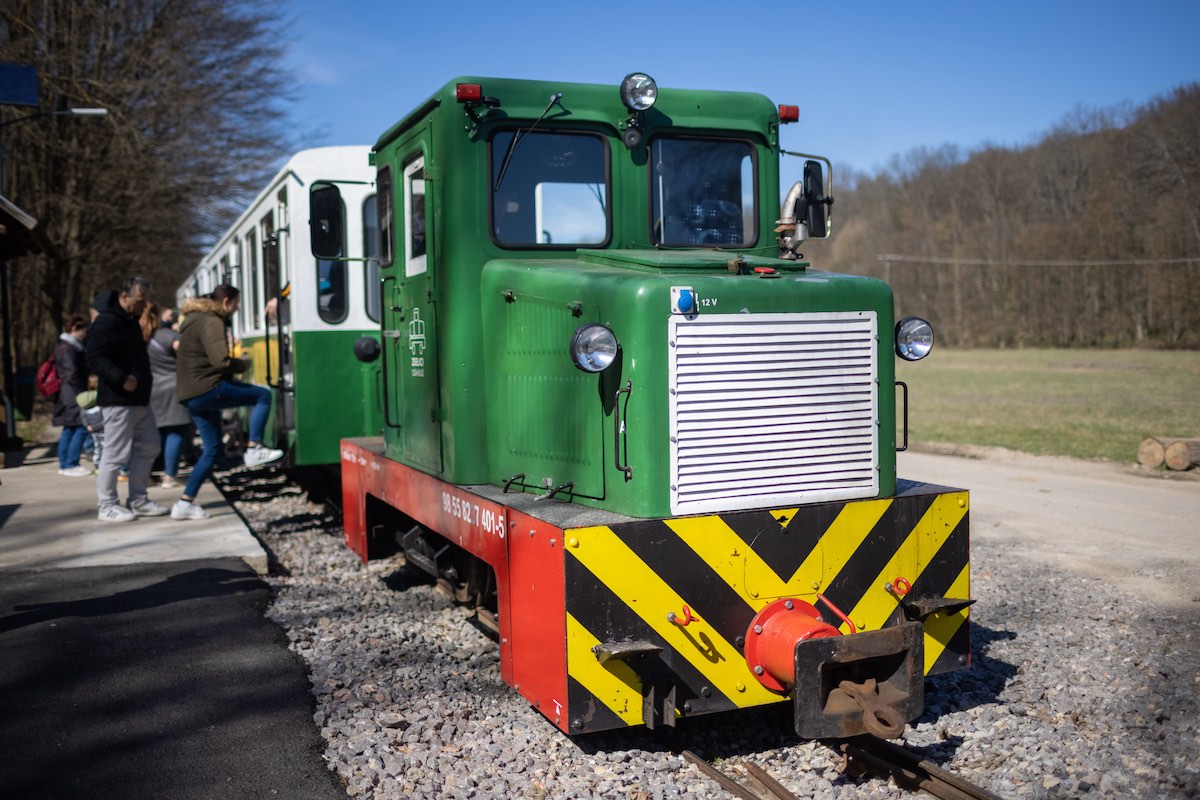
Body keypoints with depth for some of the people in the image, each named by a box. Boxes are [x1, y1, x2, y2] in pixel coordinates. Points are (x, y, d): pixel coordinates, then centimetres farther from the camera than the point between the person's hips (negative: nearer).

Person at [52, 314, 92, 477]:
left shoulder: (63, 346, 19)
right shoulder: (69, 349, -14)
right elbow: (72, 375, -18)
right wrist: (81, 395, -15)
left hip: (68, 395, 11)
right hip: (72, 396, -11)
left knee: (69, 429, 13)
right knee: (81, 428, -9)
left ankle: (64, 465, 17)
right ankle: (71, 465, -7)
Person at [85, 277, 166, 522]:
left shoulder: (131, 321, 16)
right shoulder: (106, 322, -14)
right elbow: (94, 359, -22)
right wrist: (122, 378, -31)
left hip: (140, 399, 10)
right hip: (118, 400, -10)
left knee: (148, 448, 12)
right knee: (115, 454, -3)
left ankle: (138, 500, 21)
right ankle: (107, 505, 7)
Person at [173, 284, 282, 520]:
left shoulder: (196, 319, 22)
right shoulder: (211, 322, -11)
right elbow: (221, 361, -22)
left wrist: (233, 366, 17)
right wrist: (241, 365, -2)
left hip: (191, 394, 10)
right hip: (207, 388, -10)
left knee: (211, 448, 12)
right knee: (262, 396, -4)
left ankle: (185, 503, 11)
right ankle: (254, 450, -6)